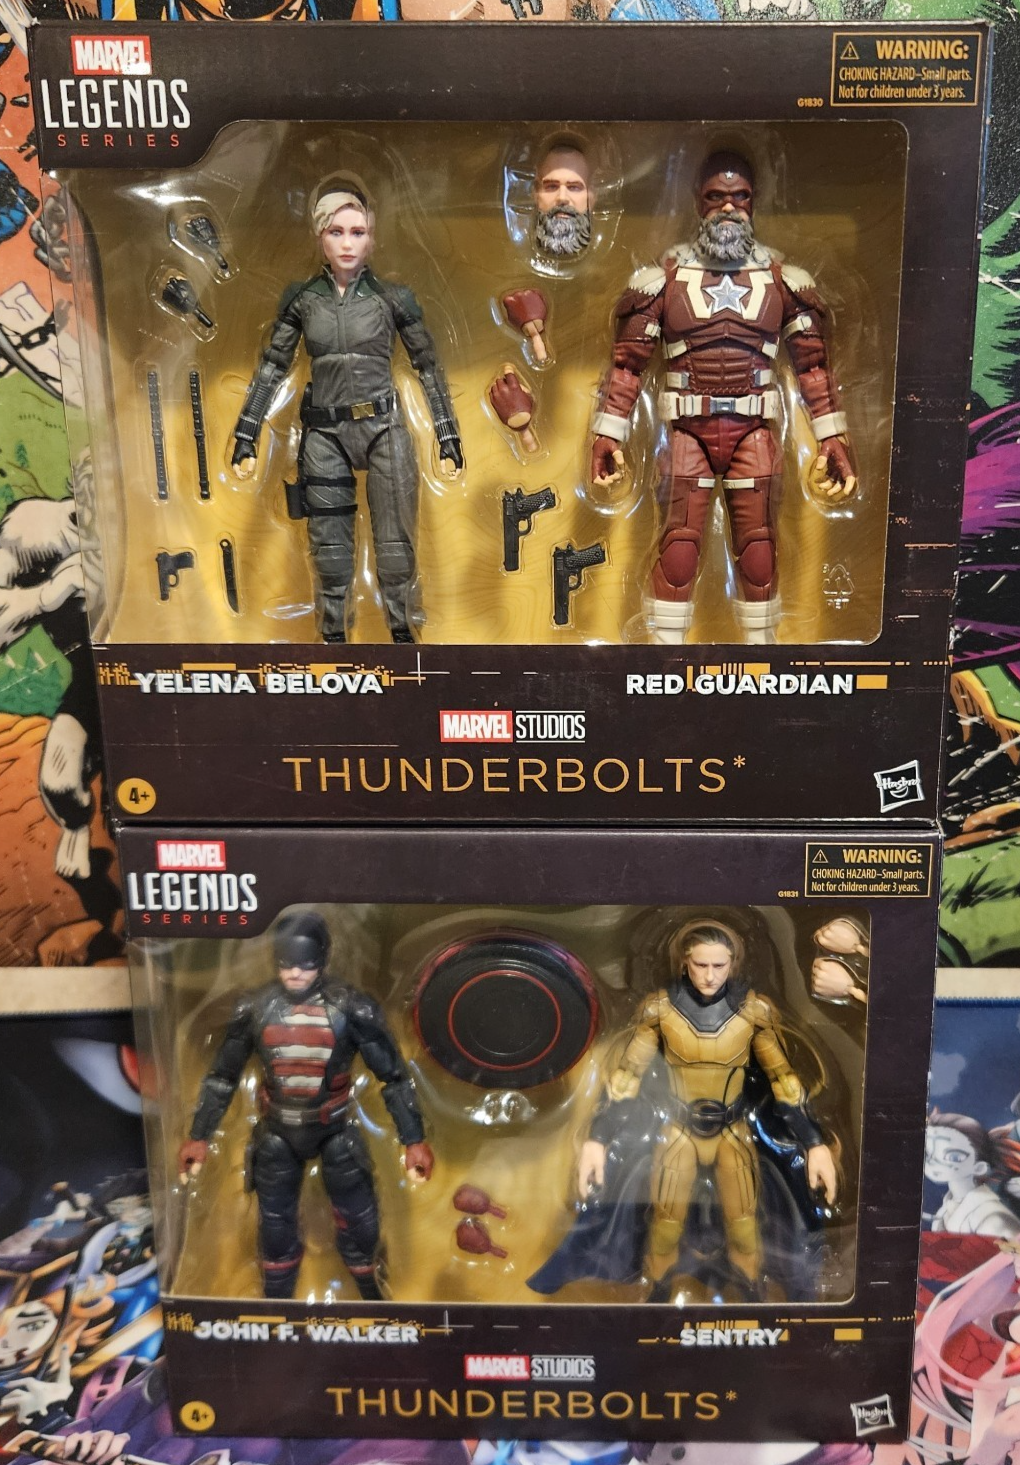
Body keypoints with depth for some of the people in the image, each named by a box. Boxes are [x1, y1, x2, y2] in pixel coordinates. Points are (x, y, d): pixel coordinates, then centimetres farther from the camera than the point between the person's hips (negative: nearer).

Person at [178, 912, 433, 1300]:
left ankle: (371, 1294, 33)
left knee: (358, 1221, 7)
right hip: (278, 1134, 2)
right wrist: (199, 1136, 1)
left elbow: (393, 1074, -12)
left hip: (335, 1130, -1)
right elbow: (222, 1075, 1)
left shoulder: (351, 1008, -19)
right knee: (275, 1225, 12)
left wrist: (414, 1140, -12)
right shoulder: (255, 1009, -12)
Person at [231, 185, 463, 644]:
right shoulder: (300, 299, 3)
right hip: (324, 435, 2)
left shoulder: (393, 297, -1)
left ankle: (402, 631, 13)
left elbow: (428, 368, 3)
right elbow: (271, 368, 7)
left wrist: (448, 439, -1)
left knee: (395, 541, 0)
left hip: (383, 429, -1)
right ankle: (333, 635, 17)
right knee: (329, 545, 6)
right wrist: (246, 437, 4)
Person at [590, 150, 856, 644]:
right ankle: (667, 641, 9)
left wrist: (833, 438, 0)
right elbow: (628, 361, 2)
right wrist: (608, 434, -6)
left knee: (758, 548, 6)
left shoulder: (781, 277, 6)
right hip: (687, 430, -1)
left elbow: (813, 363, 6)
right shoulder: (665, 274, 3)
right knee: (678, 546, -2)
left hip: (754, 432, 1)